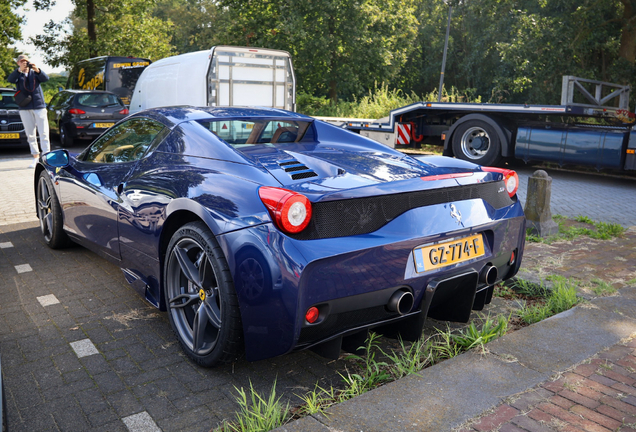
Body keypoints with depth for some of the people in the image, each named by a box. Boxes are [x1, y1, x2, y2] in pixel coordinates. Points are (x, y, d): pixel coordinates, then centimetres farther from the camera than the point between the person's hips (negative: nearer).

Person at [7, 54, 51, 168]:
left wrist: (37, 70, -29)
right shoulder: (17, 75, 9)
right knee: (30, 134, 3)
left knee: (44, 133, -6)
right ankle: (35, 156, 8)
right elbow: (10, 79, -13)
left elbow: (45, 78, -10)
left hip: (39, 105, -1)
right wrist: (19, 70, -29)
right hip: (25, 108, 1)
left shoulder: (35, 73, 10)